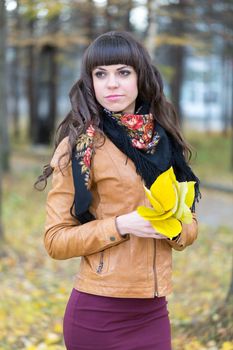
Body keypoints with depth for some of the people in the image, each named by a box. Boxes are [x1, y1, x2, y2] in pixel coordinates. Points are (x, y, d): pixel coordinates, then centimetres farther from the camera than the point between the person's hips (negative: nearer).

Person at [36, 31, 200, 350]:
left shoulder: (164, 141, 6)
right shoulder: (79, 145, -9)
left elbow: (190, 226, 12)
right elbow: (56, 240, -9)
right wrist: (122, 225, -21)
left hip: (154, 311, 5)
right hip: (100, 313, -4)